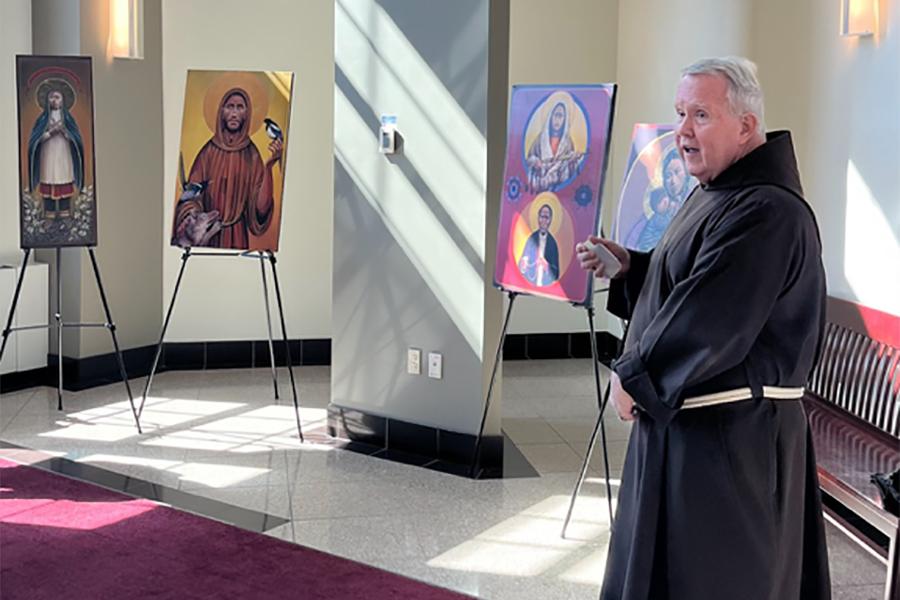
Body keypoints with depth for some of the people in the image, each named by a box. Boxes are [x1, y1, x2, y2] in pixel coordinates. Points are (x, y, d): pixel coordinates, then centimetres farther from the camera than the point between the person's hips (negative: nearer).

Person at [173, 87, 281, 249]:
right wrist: (191, 216, -23)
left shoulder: (251, 154, -1)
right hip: (207, 234, 0)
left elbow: (260, 206, -10)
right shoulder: (209, 151, -1)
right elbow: (193, 193, -3)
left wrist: (269, 165, -18)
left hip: (237, 236, 0)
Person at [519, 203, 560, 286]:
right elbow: (523, 262, 6)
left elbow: (556, 271, 3)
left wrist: (547, 267, -16)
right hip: (529, 282, 0)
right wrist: (524, 266, -15)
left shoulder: (553, 242, 0)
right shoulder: (531, 238, 4)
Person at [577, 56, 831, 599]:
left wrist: (633, 377, -13)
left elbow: (711, 320, -25)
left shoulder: (764, 212, -22)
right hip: (688, 421, 10)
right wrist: (629, 266, 5)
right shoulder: (721, 193, 11)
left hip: (727, 437, -10)